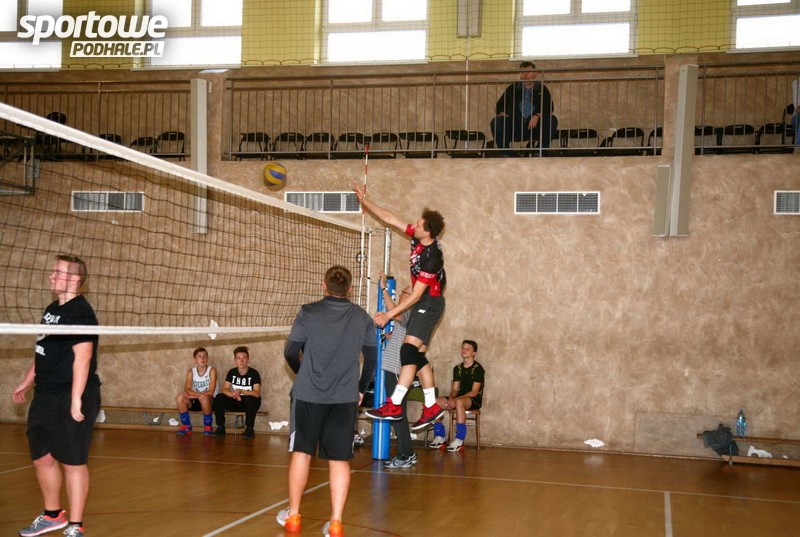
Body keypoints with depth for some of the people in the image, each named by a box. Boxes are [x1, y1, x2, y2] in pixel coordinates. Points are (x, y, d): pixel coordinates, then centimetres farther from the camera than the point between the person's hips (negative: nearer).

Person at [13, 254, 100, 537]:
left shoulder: (80, 312, -14)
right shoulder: (52, 309, 14)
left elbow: (83, 357, -21)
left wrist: (76, 399, -25)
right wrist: (26, 383, 27)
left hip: (71, 399, -9)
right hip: (45, 397, 9)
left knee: (72, 461, -2)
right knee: (41, 457, 16)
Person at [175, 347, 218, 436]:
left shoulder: (212, 370, -8)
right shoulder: (191, 372, 2)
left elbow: (211, 392, -17)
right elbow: (187, 389, -12)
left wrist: (192, 395, -21)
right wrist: (198, 394, -33)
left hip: (210, 401, -3)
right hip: (195, 402, 3)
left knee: (204, 398, -37)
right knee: (181, 397, -24)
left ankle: (208, 427, -17)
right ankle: (186, 426, -9)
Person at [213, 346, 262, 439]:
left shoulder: (254, 373, -12)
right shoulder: (232, 372, 1)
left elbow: (256, 393, -21)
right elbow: (224, 389, -6)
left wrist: (241, 391, -35)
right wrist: (234, 394, -27)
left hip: (250, 403, -4)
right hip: (236, 402, 4)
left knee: (251, 399, -38)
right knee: (219, 398, -20)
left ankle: (249, 429, -23)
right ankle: (220, 427, -14)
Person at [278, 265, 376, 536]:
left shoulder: (308, 313, -4)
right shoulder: (363, 318, 3)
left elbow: (291, 353, -1)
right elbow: (372, 358, 9)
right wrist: (361, 389, 23)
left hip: (307, 394, -1)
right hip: (346, 398, 1)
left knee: (301, 452, 12)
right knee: (339, 459, 5)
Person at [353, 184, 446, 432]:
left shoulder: (431, 257, -25)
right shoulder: (418, 237, -2)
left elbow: (416, 295, -22)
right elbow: (390, 218, 9)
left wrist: (391, 314, -19)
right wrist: (365, 201, 10)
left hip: (429, 303, -10)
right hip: (421, 303, 10)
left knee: (409, 349, -19)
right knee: (418, 355, 9)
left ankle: (394, 406, -24)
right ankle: (431, 407, 15)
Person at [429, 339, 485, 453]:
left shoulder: (478, 369, -7)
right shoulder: (458, 368, 13)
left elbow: (474, 392, -14)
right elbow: (454, 389, 11)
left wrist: (455, 399, -23)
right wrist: (451, 398, -12)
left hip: (474, 400, -6)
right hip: (460, 397, 6)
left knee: (459, 402, -41)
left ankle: (459, 440, -36)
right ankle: (439, 437, -8)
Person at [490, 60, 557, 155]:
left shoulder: (542, 89, 12)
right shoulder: (513, 88, 15)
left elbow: (549, 108, 2)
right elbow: (499, 106, 13)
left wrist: (537, 116, -18)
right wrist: (501, 113, -11)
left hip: (534, 126, -1)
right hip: (514, 126, 1)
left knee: (552, 120, -27)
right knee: (496, 122, -26)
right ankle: (505, 153, -24)